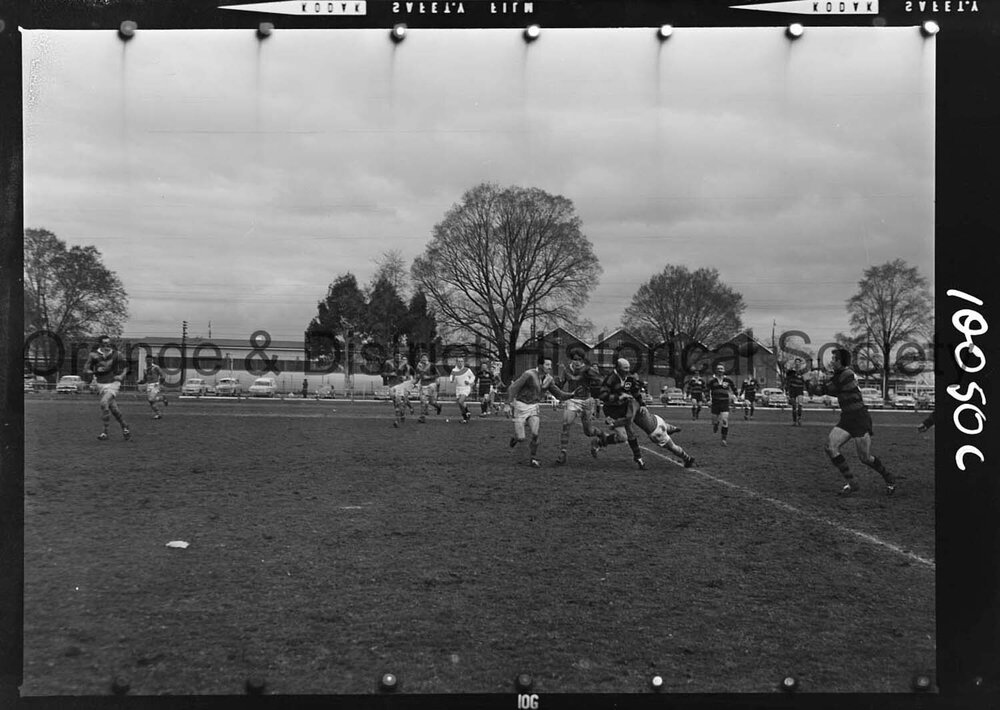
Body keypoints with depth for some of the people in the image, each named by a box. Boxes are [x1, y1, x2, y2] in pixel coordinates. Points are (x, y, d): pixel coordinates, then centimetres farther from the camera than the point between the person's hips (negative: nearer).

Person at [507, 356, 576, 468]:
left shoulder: (549, 379, 0)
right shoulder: (529, 374, -20)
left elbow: (558, 394, 8)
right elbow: (512, 388, -21)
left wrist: (572, 394, -7)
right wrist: (511, 401, -33)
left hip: (533, 407, 4)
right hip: (520, 406, -4)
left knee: (535, 434, -12)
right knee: (521, 438, -5)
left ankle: (534, 460, 4)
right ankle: (515, 438, 33)